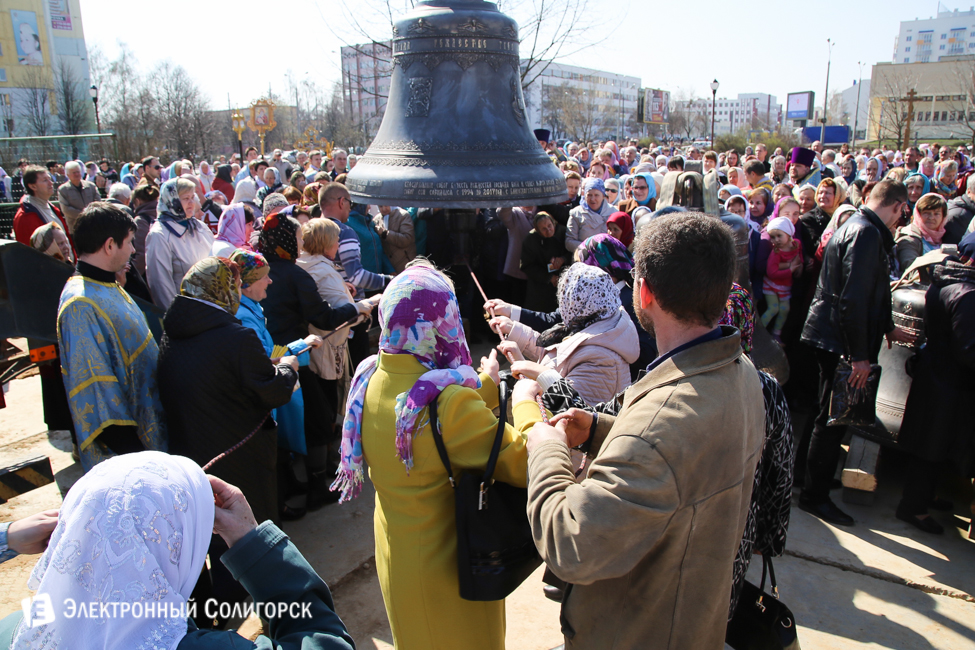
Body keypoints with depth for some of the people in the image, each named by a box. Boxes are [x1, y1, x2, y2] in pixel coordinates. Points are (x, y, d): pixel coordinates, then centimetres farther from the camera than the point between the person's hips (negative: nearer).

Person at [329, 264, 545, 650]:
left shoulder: (368, 379, -10)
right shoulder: (448, 400, -35)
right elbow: (522, 463, -31)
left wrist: (486, 385, 6)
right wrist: (526, 403, -15)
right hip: (445, 567, -6)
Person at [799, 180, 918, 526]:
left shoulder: (855, 226, 15)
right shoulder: (866, 233, -18)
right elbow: (853, 298, -25)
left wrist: (888, 328, 31)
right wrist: (860, 354, -22)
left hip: (829, 335, 10)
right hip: (839, 341, -10)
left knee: (829, 415, 21)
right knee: (833, 418, -1)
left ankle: (812, 480, 35)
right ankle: (814, 496, 11)